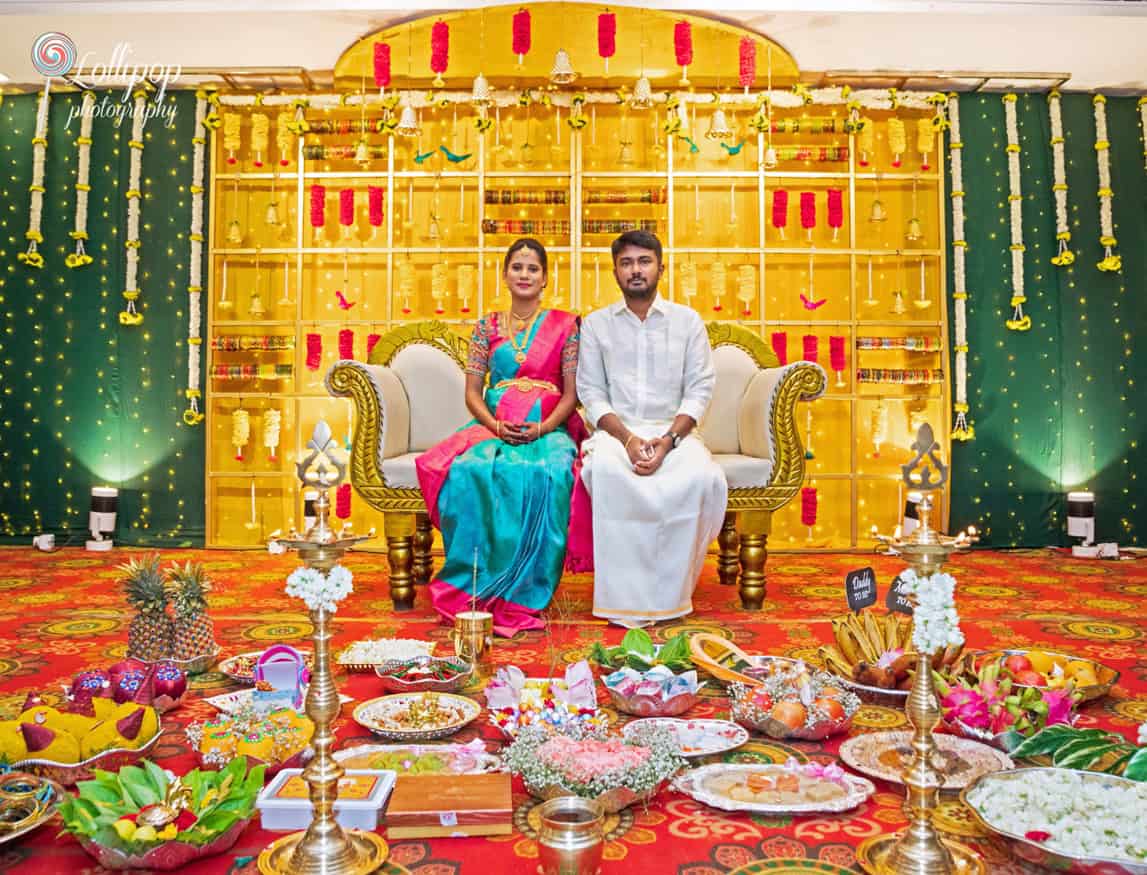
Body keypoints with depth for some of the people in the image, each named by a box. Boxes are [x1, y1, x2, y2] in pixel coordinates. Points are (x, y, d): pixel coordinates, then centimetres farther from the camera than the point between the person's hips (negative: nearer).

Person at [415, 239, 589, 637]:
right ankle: (472, 588, -23)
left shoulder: (564, 325, 9)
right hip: (493, 427, 2)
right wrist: (495, 426, -11)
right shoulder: (487, 326, 14)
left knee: (548, 476, -37)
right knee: (468, 471, -33)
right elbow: (472, 392, 9)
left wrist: (542, 429, -14)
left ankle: (522, 598, -27)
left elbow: (571, 394, 3)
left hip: (549, 430, -1)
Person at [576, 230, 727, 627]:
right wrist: (628, 438, -15)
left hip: (673, 430, 1)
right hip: (616, 431, 0)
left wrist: (669, 439, -16)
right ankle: (626, 597, -26)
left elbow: (699, 389, 2)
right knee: (605, 470, -36)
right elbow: (591, 392, 2)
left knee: (701, 477, -32)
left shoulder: (687, 321, 8)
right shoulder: (595, 324, 8)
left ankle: (669, 592, -16)